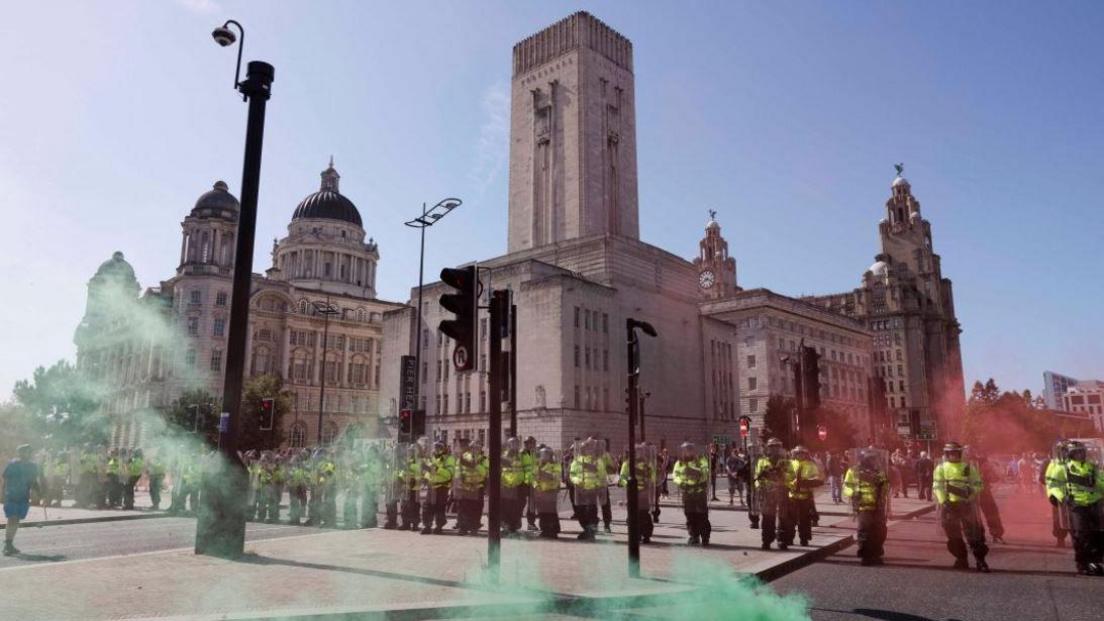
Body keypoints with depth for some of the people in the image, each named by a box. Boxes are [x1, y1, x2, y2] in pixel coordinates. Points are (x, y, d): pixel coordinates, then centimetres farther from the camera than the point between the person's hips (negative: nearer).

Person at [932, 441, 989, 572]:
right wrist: (943, 501, -14)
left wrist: (969, 491, -16)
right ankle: (961, 559, 20)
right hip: (949, 505, 1)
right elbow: (937, 486, -1)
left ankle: (980, 560, 4)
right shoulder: (941, 468, 6)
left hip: (966, 504, -1)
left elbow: (977, 484, 4)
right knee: (953, 535, 7)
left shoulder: (969, 467, 6)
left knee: (973, 533, -4)